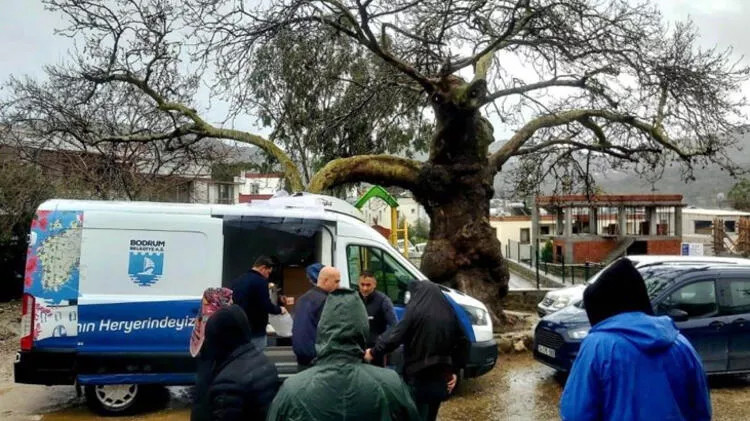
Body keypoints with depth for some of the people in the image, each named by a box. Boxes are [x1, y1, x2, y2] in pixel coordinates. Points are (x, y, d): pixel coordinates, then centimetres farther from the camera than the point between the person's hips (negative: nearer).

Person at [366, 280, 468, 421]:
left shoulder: (415, 310, -11)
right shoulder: (449, 313, 7)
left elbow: (395, 336, -15)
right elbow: (463, 342, 11)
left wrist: (374, 352, -2)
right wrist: (454, 370, 15)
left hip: (419, 377, -6)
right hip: (441, 378, 6)